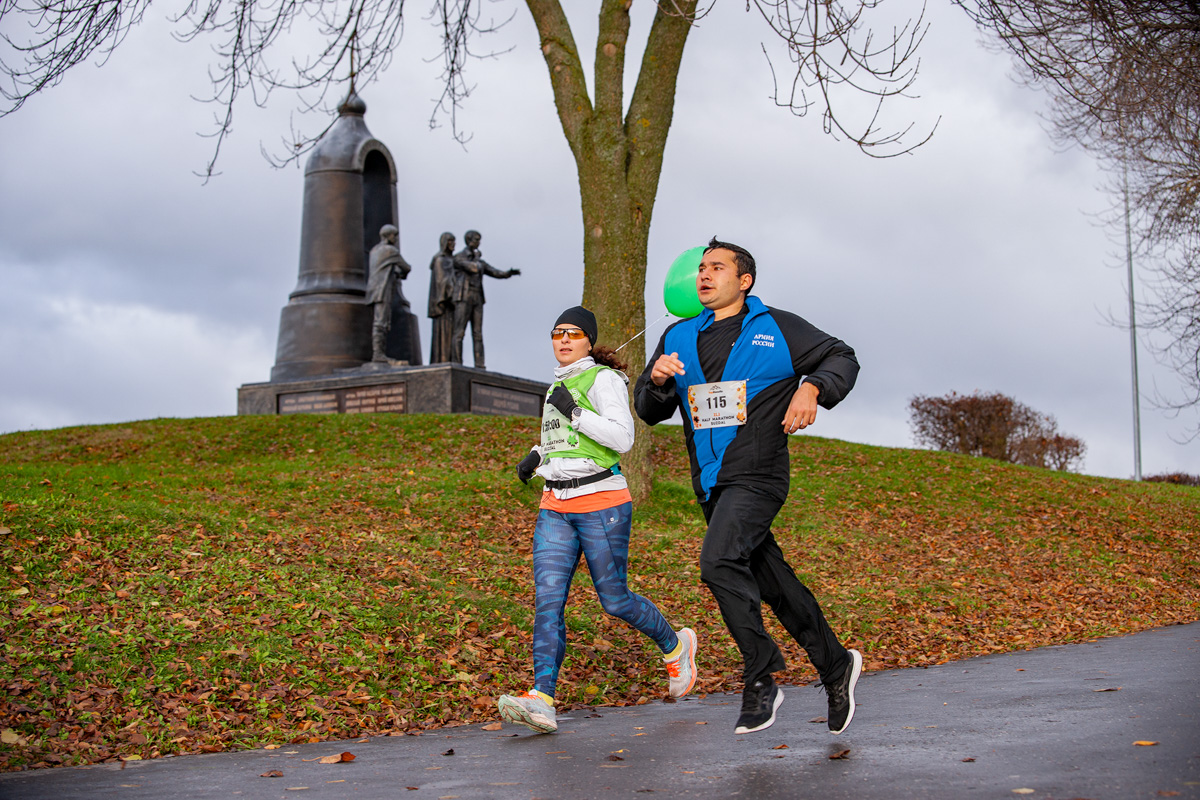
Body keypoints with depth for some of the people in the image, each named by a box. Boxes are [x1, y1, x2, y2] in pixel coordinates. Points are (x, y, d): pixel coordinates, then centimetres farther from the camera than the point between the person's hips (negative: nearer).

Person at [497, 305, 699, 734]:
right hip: (556, 509, 7)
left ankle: (675, 646, 29)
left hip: (601, 503, -6)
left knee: (614, 599, 1)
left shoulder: (604, 378, -6)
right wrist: (537, 455, 18)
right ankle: (541, 701, -17)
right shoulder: (559, 385, 18)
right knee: (548, 598, -9)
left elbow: (622, 437, -17)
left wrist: (573, 412, -19)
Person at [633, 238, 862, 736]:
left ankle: (760, 680, -17)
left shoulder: (777, 329, 0)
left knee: (719, 561, -27)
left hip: (758, 476, -6)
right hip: (711, 484, 6)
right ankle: (836, 666, 26)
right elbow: (648, 411, 14)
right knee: (773, 585, 11)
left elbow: (841, 358, 7)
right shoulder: (679, 337, 13)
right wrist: (657, 380, -8)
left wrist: (811, 388, -13)